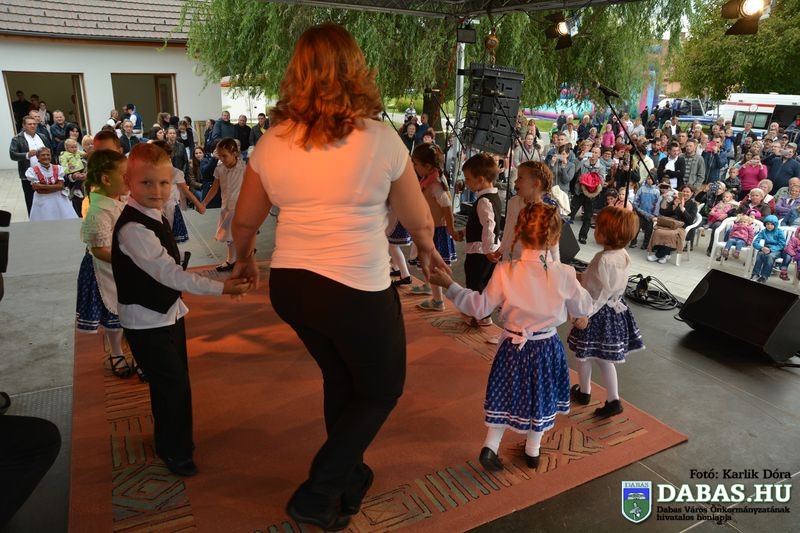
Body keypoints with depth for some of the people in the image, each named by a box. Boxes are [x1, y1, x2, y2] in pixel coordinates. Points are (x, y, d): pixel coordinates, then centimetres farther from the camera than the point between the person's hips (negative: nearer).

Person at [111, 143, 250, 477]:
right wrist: (220, 287, -33)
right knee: (174, 386, 0)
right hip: (146, 323, -9)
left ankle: (167, 440, 42)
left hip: (167, 313, 9)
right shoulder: (133, 228, -25)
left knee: (170, 383, 21)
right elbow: (168, 272, -31)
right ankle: (175, 451, 22)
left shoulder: (154, 216, 5)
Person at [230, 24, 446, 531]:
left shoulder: (272, 141, 2)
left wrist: (245, 260, 35)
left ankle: (350, 476, 43)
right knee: (382, 389, 19)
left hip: (289, 285, 5)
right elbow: (420, 220, 3)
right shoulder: (379, 138, -9)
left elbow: (245, 222, 14)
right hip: (357, 290, -5)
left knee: (340, 378, 27)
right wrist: (428, 251, 25)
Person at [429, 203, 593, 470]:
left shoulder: (505, 271, -19)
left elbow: (480, 307, -12)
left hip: (513, 346, 0)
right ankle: (532, 450, 36)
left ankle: (491, 445, 12)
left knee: (507, 396, 19)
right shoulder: (564, 274, -16)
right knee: (539, 397, 20)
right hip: (547, 347, 1)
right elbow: (583, 308, -1)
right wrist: (577, 287, 18)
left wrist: (449, 284, -6)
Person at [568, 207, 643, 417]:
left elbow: (598, 293, -24)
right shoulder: (623, 256, -1)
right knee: (604, 357, 17)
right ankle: (613, 400, 17)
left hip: (597, 313, -8)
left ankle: (584, 392, 33)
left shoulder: (603, 260, -27)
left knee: (582, 353, 14)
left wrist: (585, 314, -17)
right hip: (615, 309, 8)